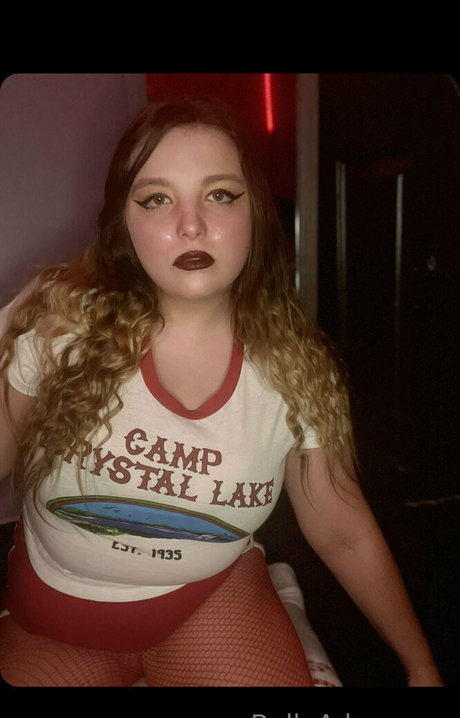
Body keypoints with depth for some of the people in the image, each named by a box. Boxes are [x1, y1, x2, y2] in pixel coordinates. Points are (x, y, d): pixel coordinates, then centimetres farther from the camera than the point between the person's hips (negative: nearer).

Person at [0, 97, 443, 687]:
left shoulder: (298, 369, -16)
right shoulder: (56, 318, -19)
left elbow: (344, 535, -5)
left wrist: (421, 666, 3)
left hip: (213, 599, 1)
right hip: (51, 616, 0)